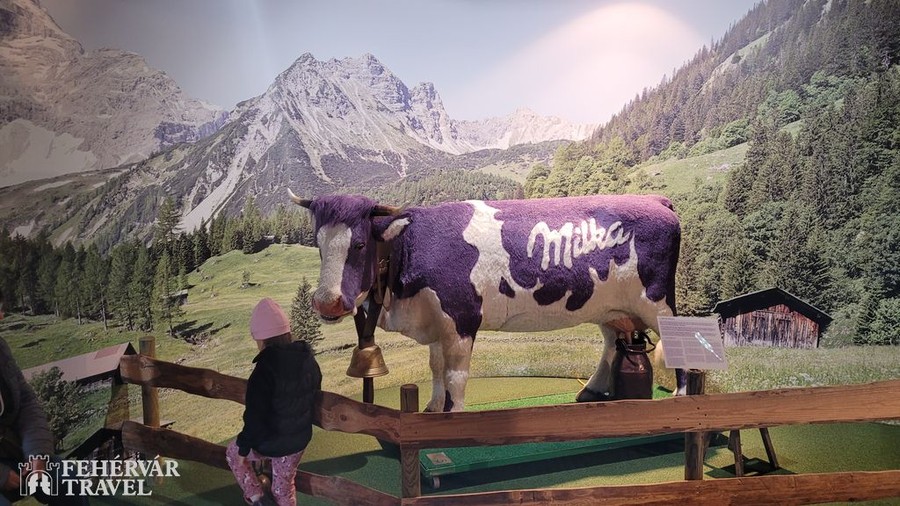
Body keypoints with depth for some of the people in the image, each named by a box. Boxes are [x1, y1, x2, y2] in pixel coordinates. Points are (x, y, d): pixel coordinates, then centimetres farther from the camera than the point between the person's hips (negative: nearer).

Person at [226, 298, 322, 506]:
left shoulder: (264, 371, -29)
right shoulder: (308, 360, -8)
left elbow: (255, 419, -24)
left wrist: (243, 448, -7)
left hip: (268, 443, -5)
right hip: (299, 440, 5)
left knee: (233, 452, 27)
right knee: (285, 486, 25)